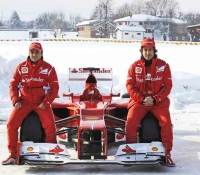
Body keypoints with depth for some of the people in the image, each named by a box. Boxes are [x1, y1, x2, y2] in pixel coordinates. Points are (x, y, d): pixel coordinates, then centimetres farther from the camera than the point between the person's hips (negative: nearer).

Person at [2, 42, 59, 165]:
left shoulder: (48, 68, 1)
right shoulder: (21, 67, 6)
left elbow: (55, 88, 0)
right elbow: (13, 85, 9)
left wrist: (46, 102, -11)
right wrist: (15, 100, -6)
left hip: (41, 103, -2)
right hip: (24, 102, 2)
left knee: (50, 125, -21)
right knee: (11, 124, -15)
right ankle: (13, 154, -3)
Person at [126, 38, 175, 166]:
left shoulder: (163, 65, 3)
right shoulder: (135, 66, 4)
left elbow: (168, 85, 0)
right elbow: (130, 86, 1)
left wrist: (156, 99, -12)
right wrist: (141, 99, -13)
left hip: (159, 101, 0)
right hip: (139, 100, 1)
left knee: (166, 122, -24)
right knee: (131, 121, -24)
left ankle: (167, 154, -14)